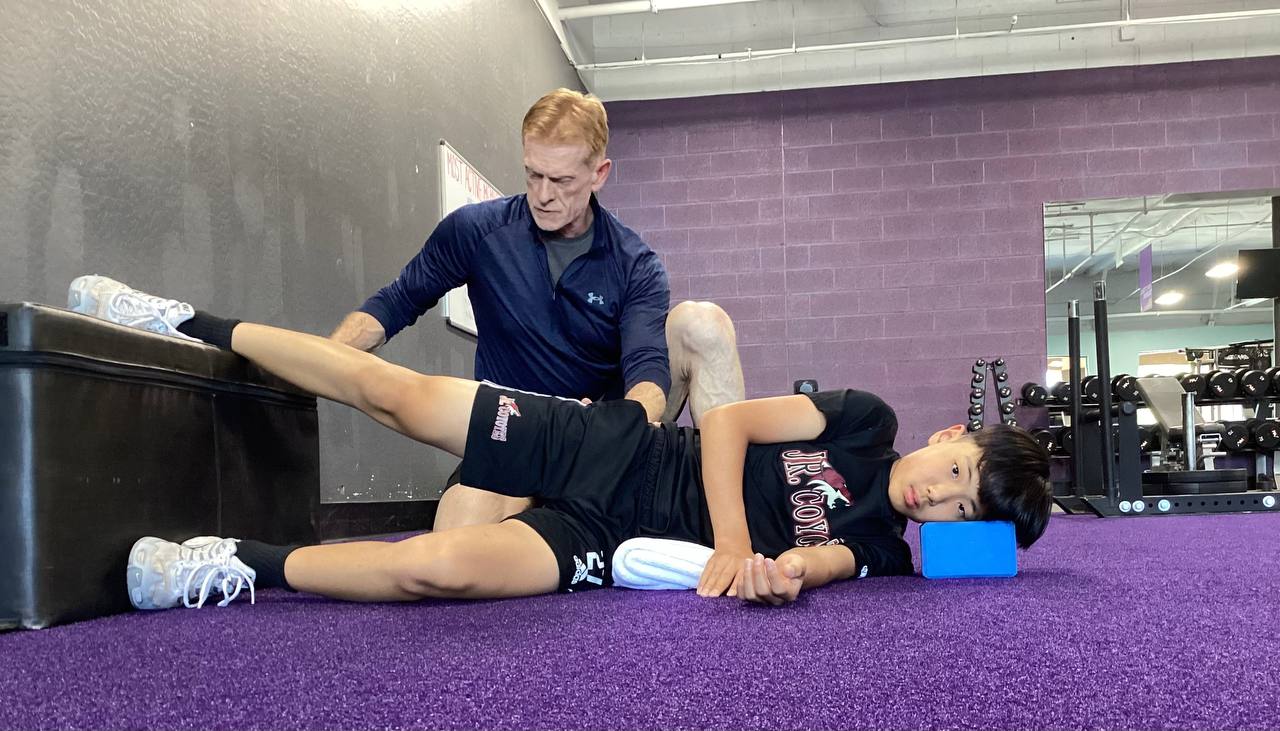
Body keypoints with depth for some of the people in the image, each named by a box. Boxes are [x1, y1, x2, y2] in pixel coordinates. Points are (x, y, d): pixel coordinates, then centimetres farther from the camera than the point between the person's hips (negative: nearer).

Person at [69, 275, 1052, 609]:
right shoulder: (868, 420, 0)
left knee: (438, 566, -29)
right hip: (603, 445, 1)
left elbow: (803, 563, -13)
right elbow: (728, 423, -6)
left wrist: (779, 575, -37)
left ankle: (242, 566, -8)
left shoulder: (880, 547, 2)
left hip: (603, 542, -1)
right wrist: (733, 541, -20)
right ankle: (196, 327, 13)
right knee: (390, 388, -8)